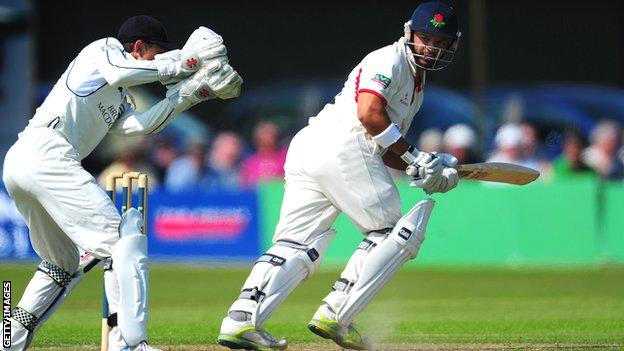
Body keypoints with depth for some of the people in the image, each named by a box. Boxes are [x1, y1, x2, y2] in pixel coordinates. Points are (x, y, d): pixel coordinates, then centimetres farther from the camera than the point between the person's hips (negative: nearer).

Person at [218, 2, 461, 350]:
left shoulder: (417, 84, 30)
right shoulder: (388, 61, 0)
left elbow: (385, 150, 24)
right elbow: (369, 113, -15)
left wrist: (428, 168, 8)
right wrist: (414, 157, -10)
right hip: (342, 144, -9)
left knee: (297, 244, 3)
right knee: (393, 232, -3)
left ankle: (241, 320, -10)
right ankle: (335, 316, -11)